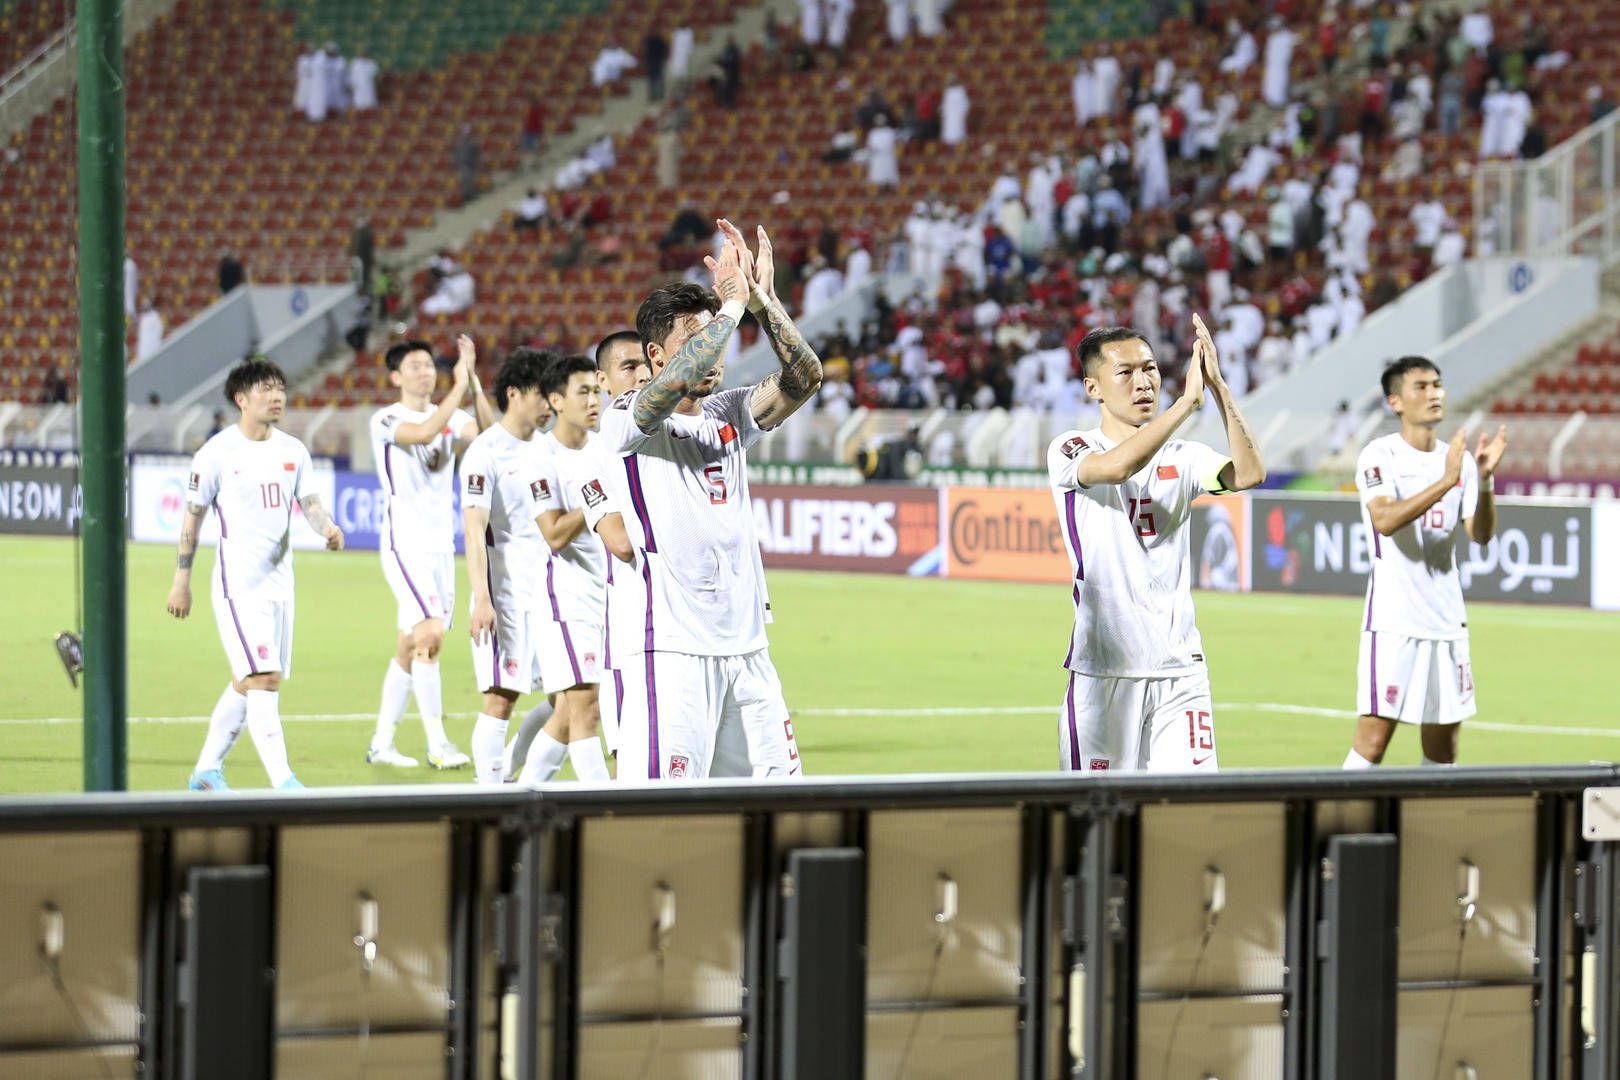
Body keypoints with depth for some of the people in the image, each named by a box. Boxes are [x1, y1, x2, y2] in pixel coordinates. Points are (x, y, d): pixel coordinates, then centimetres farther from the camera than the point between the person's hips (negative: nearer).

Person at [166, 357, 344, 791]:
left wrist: (327, 527, -20)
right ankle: (282, 781, -19)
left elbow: (310, 504, 4)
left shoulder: (293, 451, 9)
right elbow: (193, 516, 0)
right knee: (263, 680, -15)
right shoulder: (217, 453, -6)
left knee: (245, 685, 12)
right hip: (237, 585, -6)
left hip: (280, 584, 6)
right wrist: (181, 581, 2)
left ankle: (207, 771, 26)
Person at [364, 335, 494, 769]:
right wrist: (459, 386, -25)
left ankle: (381, 743, 15)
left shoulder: (450, 416, 11)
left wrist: (473, 381, -15)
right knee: (430, 636, -18)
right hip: (405, 545, -6)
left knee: (410, 646, 9)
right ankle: (437, 745, -18)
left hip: (441, 546, 6)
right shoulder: (386, 420, -6)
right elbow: (422, 432, -27)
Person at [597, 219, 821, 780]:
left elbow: (803, 377, 2)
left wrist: (762, 297, -8)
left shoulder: (728, 415, 15)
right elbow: (678, 379, -24)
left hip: (745, 647, 7)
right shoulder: (627, 418, -4)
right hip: (668, 649, -7)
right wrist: (733, 303, -14)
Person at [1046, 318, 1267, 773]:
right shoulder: (1070, 453, 1)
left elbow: (1248, 474, -7)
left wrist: (1218, 386, -14)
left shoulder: (1182, 458, 12)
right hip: (1104, 670, -3)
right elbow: (1118, 466, -22)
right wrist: (1188, 399, -21)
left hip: (1180, 667, 3)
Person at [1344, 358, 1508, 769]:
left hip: (1447, 619, 6)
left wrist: (1483, 479, -12)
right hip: (1393, 621, -6)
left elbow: (1481, 534, 4)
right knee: (1374, 738, -12)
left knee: (1443, 745, 8)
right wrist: (1446, 481, -29)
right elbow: (1386, 520, -24)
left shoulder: (1457, 457, 11)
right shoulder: (1380, 455, -6)